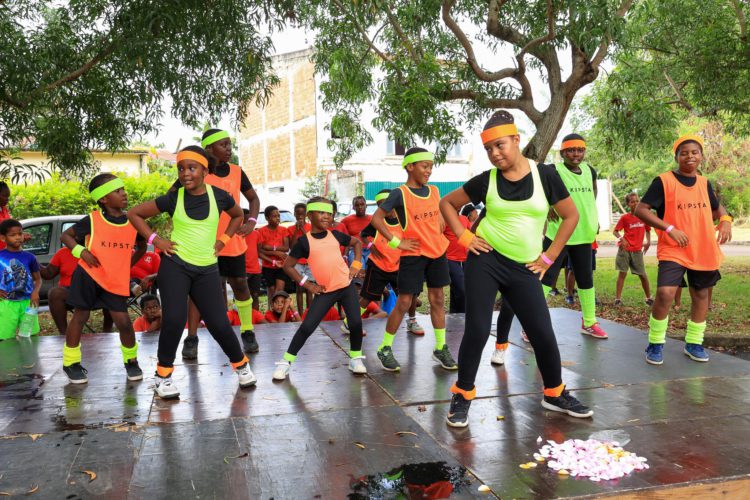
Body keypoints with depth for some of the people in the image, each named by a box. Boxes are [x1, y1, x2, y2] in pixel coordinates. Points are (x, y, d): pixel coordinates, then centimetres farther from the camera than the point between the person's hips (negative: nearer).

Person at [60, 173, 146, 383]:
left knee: (123, 321, -3)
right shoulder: (92, 220, -9)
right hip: (88, 275, -2)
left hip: (116, 281, 2)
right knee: (80, 316, 7)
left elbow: (141, 247, 17)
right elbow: (66, 236, 2)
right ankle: (71, 362, 22)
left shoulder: (133, 222, -1)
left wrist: (127, 265, 7)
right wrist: (81, 251, -13)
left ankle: (131, 360, 18)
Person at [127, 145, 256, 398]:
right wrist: (155, 239, -3)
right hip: (175, 265, -1)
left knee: (219, 324, -3)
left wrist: (223, 240, 8)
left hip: (207, 269, 1)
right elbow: (134, 213, 6)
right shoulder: (173, 198, -4)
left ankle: (241, 364, 24)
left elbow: (238, 216, 20)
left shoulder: (219, 196, -1)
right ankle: (163, 375, 7)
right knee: (174, 320, -15)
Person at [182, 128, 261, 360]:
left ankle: (248, 332, 21)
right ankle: (191, 338, 11)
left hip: (233, 241, 3)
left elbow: (253, 198, 14)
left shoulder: (236, 172, 4)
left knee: (240, 285, 8)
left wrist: (251, 221, -3)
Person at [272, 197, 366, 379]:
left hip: (346, 286, 3)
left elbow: (357, 242, 19)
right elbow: (287, 265, -2)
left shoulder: (335, 235, 3)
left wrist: (356, 264, 4)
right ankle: (286, 361, 7)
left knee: (356, 323, -5)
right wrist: (307, 284, -6)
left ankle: (355, 358, 16)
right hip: (325, 291, -2)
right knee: (307, 326, -6)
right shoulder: (304, 241, -7)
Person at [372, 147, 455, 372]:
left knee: (438, 300, 9)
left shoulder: (434, 191, 6)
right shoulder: (400, 194, -11)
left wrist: (438, 238, 7)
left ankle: (441, 348, 20)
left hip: (437, 252, 5)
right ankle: (385, 348, 11)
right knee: (404, 303, -2)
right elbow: (376, 218, -12)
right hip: (413, 255, -5)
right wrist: (395, 242, -14)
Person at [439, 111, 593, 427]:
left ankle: (554, 394, 25)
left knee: (543, 334, 2)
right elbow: (447, 203, 10)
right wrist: (464, 237, -2)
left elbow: (571, 216, 5)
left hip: (524, 269, 1)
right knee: (477, 330, -5)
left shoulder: (545, 175, -3)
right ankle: (462, 397, 11)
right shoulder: (486, 181, -1)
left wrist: (548, 257, 2)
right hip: (485, 261, -1)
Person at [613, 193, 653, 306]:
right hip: (625, 249, -2)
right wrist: (621, 238, -21)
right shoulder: (625, 217, -3)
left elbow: (648, 230, 17)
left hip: (637, 251, 2)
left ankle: (649, 298, 21)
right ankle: (618, 298, 4)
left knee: (643, 275, 6)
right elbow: (615, 231, -2)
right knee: (622, 273, -1)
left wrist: (648, 242, 2)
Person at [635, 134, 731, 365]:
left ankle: (693, 343, 30)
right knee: (665, 293, -20)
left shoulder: (704, 183, 9)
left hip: (704, 251, 6)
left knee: (701, 295, 12)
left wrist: (725, 220, 1)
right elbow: (641, 210, -13)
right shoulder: (663, 181, -9)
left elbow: (716, 207, 24)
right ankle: (655, 344, -2)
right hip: (673, 251, -6)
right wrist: (670, 229, -20)